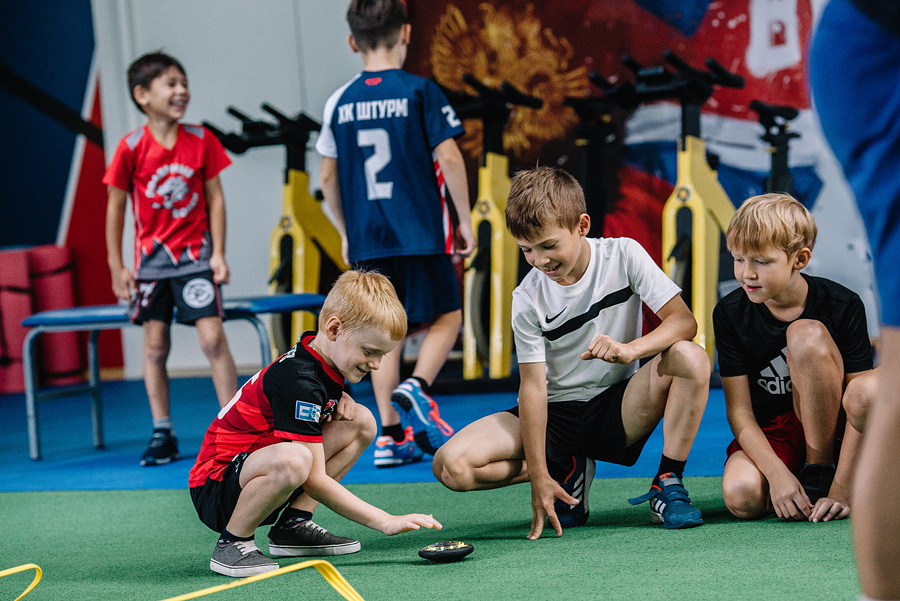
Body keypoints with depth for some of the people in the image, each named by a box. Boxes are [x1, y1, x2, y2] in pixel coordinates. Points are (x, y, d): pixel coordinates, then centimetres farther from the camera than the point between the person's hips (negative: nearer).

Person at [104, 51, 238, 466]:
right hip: (151, 258, 0)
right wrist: (116, 267, -1)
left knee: (213, 338, -8)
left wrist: (219, 253, -4)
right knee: (155, 345, 4)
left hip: (195, 255, 0)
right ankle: (162, 434, 13)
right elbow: (116, 208, 0)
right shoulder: (131, 148, -6)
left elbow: (215, 199, 2)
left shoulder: (201, 141, -3)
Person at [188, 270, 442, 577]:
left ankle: (292, 526, 5)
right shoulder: (298, 382, -25)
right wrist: (386, 522, -24)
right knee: (293, 460, -42)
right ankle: (232, 541, -17)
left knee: (361, 423, 5)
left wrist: (338, 397, 4)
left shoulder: (311, 356, 3)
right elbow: (315, 481, -24)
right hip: (214, 489, -10)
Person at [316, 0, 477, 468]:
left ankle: (390, 434, 7)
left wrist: (346, 233, 21)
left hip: (366, 238, 4)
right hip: (421, 232, -4)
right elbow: (448, 158, -10)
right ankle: (415, 389, -14)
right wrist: (464, 220, 0)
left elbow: (328, 178, 9)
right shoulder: (420, 91, -6)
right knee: (446, 316, 10)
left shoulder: (340, 102, 5)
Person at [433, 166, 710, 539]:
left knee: (690, 358, -31)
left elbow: (683, 321, -16)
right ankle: (567, 471, 1)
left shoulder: (623, 255, -10)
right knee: (451, 465, -22)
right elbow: (533, 385, -15)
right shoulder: (528, 299, -12)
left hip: (620, 409, 0)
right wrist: (539, 477, -23)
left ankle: (667, 484, -18)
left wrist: (630, 349, -37)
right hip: (558, 413, 1)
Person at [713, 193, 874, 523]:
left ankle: (819, 469, -16)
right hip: (769, 434, 1)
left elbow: (861, 400, -18)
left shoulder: (843, 306, -15)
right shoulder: (730, 314, -9)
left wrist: (840, 490, -27)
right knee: (741, 497, -34)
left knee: (806, 334, -29)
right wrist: (777, 474, -26)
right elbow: (739, 411, -10)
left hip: (826, 425, -1)